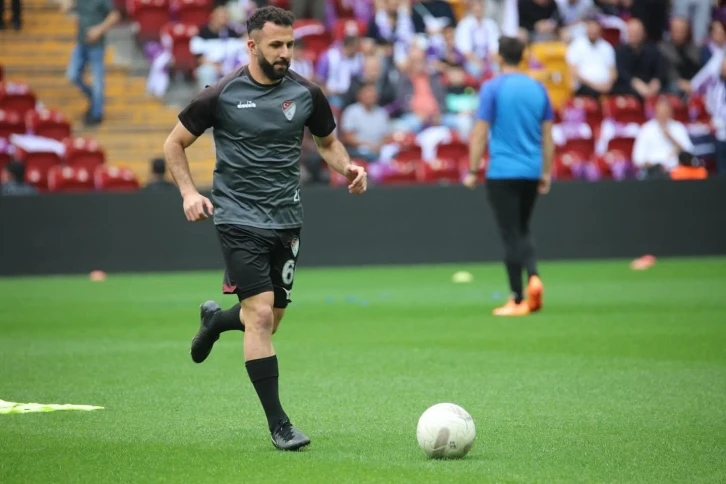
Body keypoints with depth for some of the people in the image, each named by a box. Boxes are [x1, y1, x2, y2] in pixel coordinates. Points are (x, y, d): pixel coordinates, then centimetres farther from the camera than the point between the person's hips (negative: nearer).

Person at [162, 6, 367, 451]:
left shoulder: (306, 94, 1)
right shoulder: (222, 95, -8)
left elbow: (327, 141, 18)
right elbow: (175, 143, 3)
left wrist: (347, 167, -3)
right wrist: (189, 192, -11)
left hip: (287, 220, 4)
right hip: (240, 218, -4)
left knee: (269, 321, 11)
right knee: (261, 314, -15)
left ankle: (216, 320, 47)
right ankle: (278, 424, -11)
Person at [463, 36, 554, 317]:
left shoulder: (492, 88, -6)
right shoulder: (538, 88, 7)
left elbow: (480, 133, -8)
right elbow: (547, 135, 9)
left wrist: (473, 171, -2)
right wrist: (546, 172, 16)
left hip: (502, 172, -4)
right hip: (531, 172, 4)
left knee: (512, 235, -1)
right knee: (522, 230, 18)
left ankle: (518, 300, -1)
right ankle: (533, 276, -7)